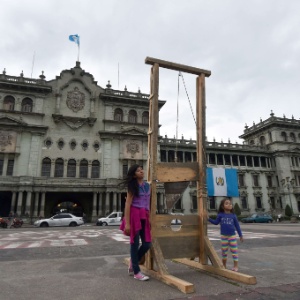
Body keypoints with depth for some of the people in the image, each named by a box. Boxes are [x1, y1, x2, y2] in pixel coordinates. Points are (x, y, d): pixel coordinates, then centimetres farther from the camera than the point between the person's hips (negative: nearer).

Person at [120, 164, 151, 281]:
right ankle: (136, 272, 15)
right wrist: (127, 223, -15)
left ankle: (133, 262, 27)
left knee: (147, 244, 2)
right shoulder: (133, 187, -3)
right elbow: (128, 204, -8)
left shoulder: (147, 185, 13)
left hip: (144, 216, 6)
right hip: (134, 215, -5)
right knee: (135, 243, 2)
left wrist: (149, 218, 16)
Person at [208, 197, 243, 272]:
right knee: (224, 252, 11)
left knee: (234, 251, 1)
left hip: (232, 236, -1)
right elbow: (216, 222, 9)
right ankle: (224, 266, 25)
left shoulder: (233, 215, -3)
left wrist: (241, 235, 5)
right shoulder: (220, 215, -2)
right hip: (223, 236, 1)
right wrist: (208, 218, -2)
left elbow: (237, 226, 3)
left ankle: (236, 266, 14)